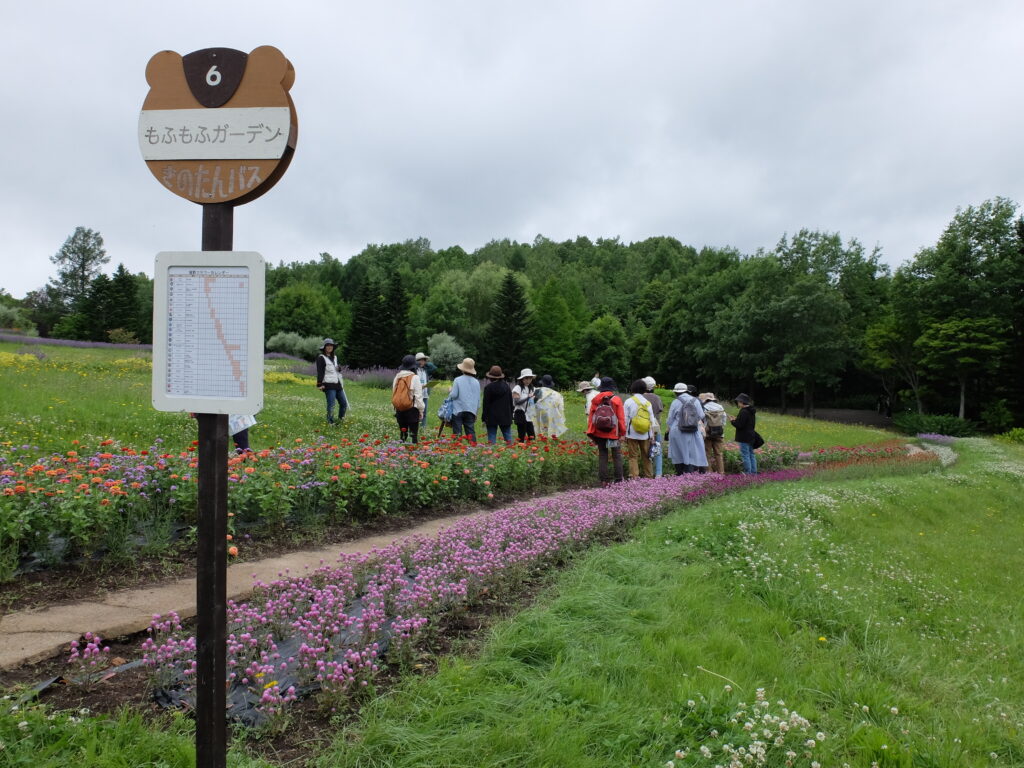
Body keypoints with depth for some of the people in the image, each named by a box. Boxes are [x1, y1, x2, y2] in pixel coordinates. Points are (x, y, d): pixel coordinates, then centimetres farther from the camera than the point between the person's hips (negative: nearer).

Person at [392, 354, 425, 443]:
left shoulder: (397, 377, 8)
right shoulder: (414, 377, -9)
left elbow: (394, 395, 12)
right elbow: (418, 396, -10)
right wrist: (421, 411, -3)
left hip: (399, 410, 5)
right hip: (412, 409, -5)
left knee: (402, 434, 14)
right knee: (414, 435, -1)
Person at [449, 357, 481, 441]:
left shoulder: (458, 380, -9)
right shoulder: (476, 382, 4)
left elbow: (454, 395, -12)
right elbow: (478, 398, 10)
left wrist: (450, 394, 10)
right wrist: (475, 409, 21)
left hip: (458, 410, -4)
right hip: (471, 411, 4)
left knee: (457, 432, 1)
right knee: (471, 431, 7)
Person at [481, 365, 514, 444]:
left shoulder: (488, 387, -9)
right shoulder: (507, 386, 7)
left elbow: (486, 404, -8)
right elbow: (511, 403, 12)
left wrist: (484, 418, -2)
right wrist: (510, 416, 19)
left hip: (492, 418, -4)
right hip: (505, 417, 4)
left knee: (491, 437, 0)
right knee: (508, 435, 10)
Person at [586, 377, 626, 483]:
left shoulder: (595, 400, 2)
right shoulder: (616, 400, -6)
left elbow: (591, 417, 4)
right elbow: (621, 418, -6)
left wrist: (591, 433, 10)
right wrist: (622, 432, 2)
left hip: (599, 433, 2)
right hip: (613, 434, -2)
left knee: (602, 455, 8)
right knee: (617, 456, 6)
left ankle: (603, 479, 7)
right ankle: (618, 479, 4)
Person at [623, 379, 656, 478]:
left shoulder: (628, 401, -5)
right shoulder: (647, 402, 5)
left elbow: (625, 419, -6)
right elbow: (652, 420, 6)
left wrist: (623, 433, 0)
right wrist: (652, 435, 11)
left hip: (632, 434, -3)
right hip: (645, 434, 3)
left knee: (633, 456, 1)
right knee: (646, 456, 12)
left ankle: (634, 477, -4)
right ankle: (649, 476, 16)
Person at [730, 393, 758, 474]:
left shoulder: (743, 412, -19)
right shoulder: (752, 411, 12)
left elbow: (739, 425, -22)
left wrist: (732, 421, -5)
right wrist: (736, 419, 16)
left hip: (744, 437, -10)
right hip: (751, 436, 10)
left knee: (745, 455, -5)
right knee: (751, 454, 14)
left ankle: (748, 472, -5)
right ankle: (754, 471, 17)